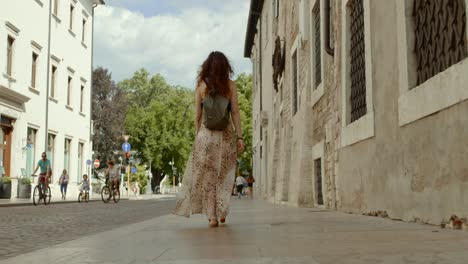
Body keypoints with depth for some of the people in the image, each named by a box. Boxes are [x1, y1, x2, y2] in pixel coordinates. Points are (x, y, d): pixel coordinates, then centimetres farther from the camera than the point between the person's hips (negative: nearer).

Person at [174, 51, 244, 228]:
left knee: (207, 176, 7)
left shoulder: (201, 86, 1)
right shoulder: (230, 86, 0)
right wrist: (239, 137, 1)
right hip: (226, 135, 0)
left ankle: (212, 216, 5)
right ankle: (222, 212, 10)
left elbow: (197, 116, 3)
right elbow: (235, 112, -2)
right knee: (224, 176, 14)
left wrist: (198, 136, 11)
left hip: (206, 135, 0)